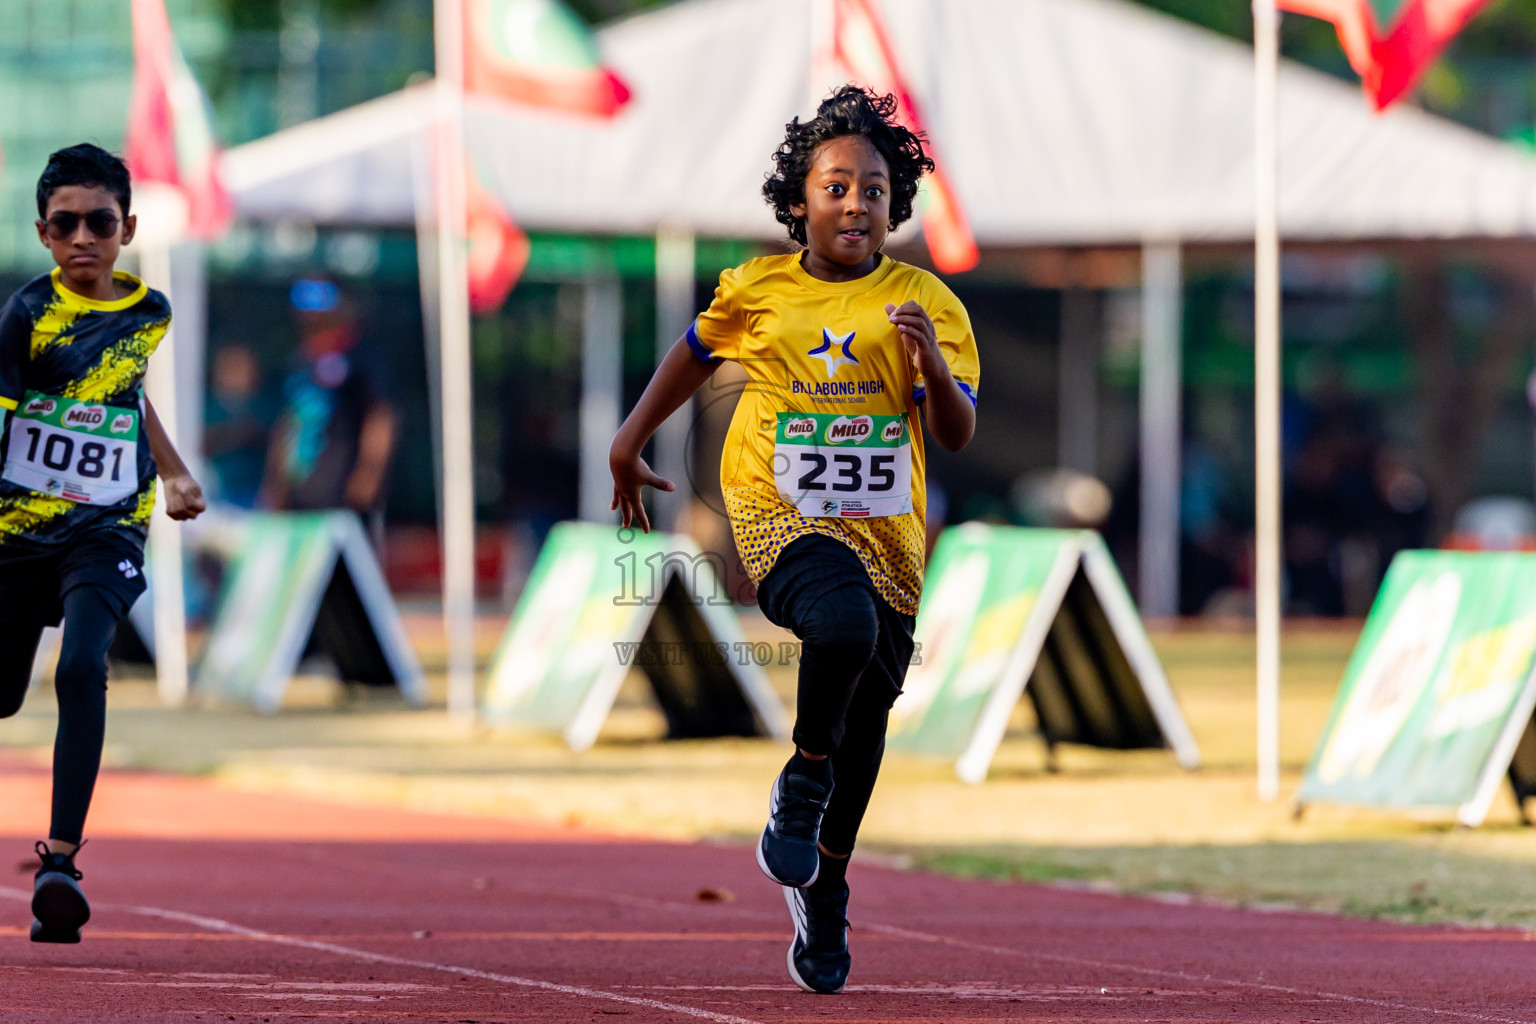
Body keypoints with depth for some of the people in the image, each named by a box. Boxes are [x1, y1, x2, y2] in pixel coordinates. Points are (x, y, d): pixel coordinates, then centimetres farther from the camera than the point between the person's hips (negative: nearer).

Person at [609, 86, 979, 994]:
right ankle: (805, 777, -7)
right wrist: (632, 442, 27)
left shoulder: (924, 301, -1)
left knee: (865, 716, 10)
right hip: (779, 511, -2)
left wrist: (931, 359, -24)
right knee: (843, 626, -34)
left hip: (885, 530, 2)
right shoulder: (757, 289, 1)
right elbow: (699, 350, 21)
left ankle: (824, 893, 30)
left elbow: (958, 433, -5)